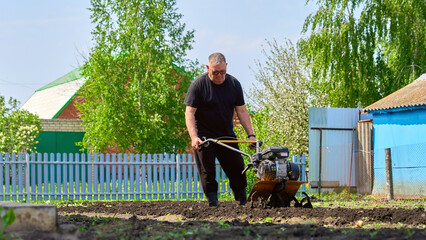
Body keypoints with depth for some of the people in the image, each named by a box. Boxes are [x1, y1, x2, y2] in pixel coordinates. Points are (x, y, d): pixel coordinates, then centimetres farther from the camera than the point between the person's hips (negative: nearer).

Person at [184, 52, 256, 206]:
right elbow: (189, 113, -13)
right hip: (204, 137, -4)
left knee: (237, 170, 3)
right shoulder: (198, 84, -11)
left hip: (227, 136, 4)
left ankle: (244, 203, 14)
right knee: (207, 174, -5)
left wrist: (250, 135, -4)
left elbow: (241, 111, 6)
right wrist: (194, 137, -26)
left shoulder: (234, 84, 2)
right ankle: (213, 203, 2)